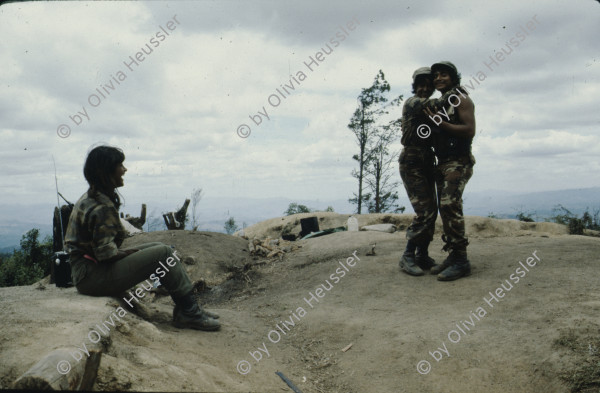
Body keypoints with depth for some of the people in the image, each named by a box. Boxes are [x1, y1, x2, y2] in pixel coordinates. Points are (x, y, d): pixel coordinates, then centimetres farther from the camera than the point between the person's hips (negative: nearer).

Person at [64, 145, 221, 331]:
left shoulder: (90, 198, 12)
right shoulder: (101, 208, -21)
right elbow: (105, 253, -23)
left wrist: (129, 253, 8)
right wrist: (131, 253, -6)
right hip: (93, 276, -11)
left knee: (158, 247, 9)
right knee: (164, 253, -16)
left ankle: (184, 310, 5)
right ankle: (190, 313, -6)